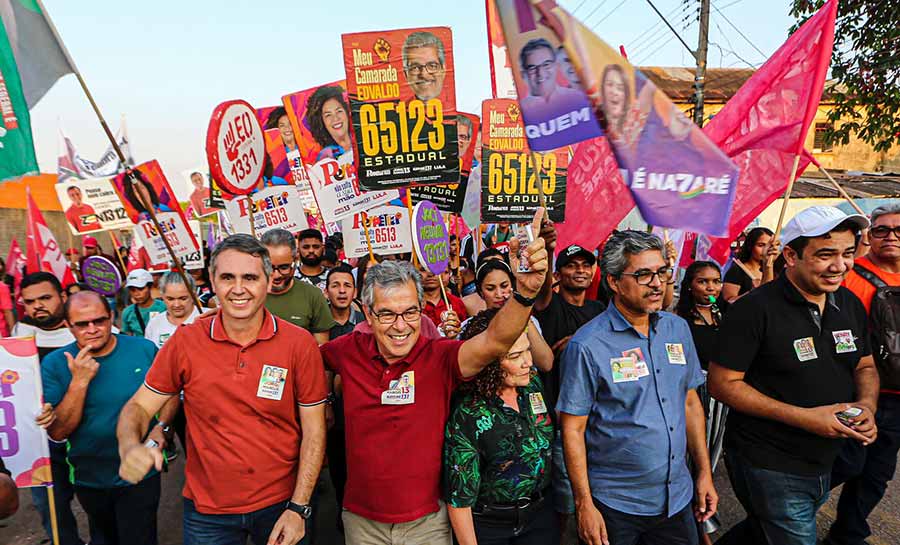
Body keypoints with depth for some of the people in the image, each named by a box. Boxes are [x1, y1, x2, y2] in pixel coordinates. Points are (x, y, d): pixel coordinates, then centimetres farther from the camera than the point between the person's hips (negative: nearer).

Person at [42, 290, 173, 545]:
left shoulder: (145, 350, -13)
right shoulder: (54, 364, -12)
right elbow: (57, 433, -16)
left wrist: (161, 427, -15)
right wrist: (79, 380, -27)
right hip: (89, 479, 2)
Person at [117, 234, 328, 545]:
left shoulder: (300, 344, -13)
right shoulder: (185, 342, -9)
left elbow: (313, 430, -8)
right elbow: (139, 407, -1)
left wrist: (298, 508, -12)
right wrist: (131, 447, -22)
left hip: (280, 504, -1)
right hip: (206, 510, 1)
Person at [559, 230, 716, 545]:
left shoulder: (678, 329, 1)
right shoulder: (587, 345, -17)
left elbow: (690, 401, 10)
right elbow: (572, 428, -14)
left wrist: (704, 472, 8)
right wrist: (584, 504, -14)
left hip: (678, 497, 5)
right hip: (614, 504, -5)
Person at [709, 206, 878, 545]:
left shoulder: (850, 303, 1)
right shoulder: (755, 310, -21)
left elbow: (865, 366, 13)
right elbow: (722, 383, -20)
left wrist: (866, 404, -9)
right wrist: (803, 417, -25)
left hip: (825, 464, 7)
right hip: (769, 468, -7)